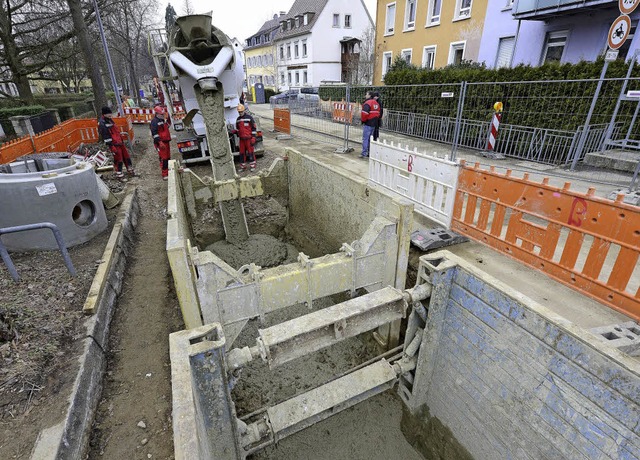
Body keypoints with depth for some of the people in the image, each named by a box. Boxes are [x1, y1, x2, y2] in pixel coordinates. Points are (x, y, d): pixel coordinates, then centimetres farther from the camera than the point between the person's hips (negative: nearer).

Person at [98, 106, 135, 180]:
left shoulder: (110, 120, 14)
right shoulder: (102, 124, -16)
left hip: (119, 142, 9)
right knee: (118, 160, -3)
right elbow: (106, 137, -19)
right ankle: (119, 175, 9)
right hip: (114, 144, -9)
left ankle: (130, 170, 28)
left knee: (126, 156, 14)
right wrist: (112, 147, -20)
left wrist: (122, 140, 24)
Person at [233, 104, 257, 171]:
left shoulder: (249, 117, -5)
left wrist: (253, 138, -12)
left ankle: (252, 166, 9)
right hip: (241, 139, 6)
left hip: (248, 138, -6)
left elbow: (254, 128, -6)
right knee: (242, 152, 9)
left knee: (250, 152, -1)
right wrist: (235, 131, 1)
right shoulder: (238, 119, 14)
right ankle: (243, 166, 18)